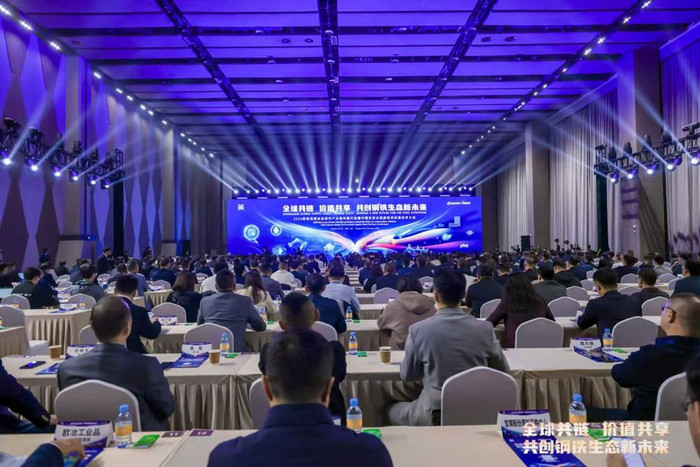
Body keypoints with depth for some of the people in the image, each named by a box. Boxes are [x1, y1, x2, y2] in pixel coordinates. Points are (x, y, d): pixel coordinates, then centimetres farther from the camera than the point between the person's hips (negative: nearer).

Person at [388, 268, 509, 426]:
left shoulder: (418, 330, -13)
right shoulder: (485, 329, -8)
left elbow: (407, 375, 1)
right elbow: (503, 371, 6)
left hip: (436, 414, -2)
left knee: (393, 410, 25)